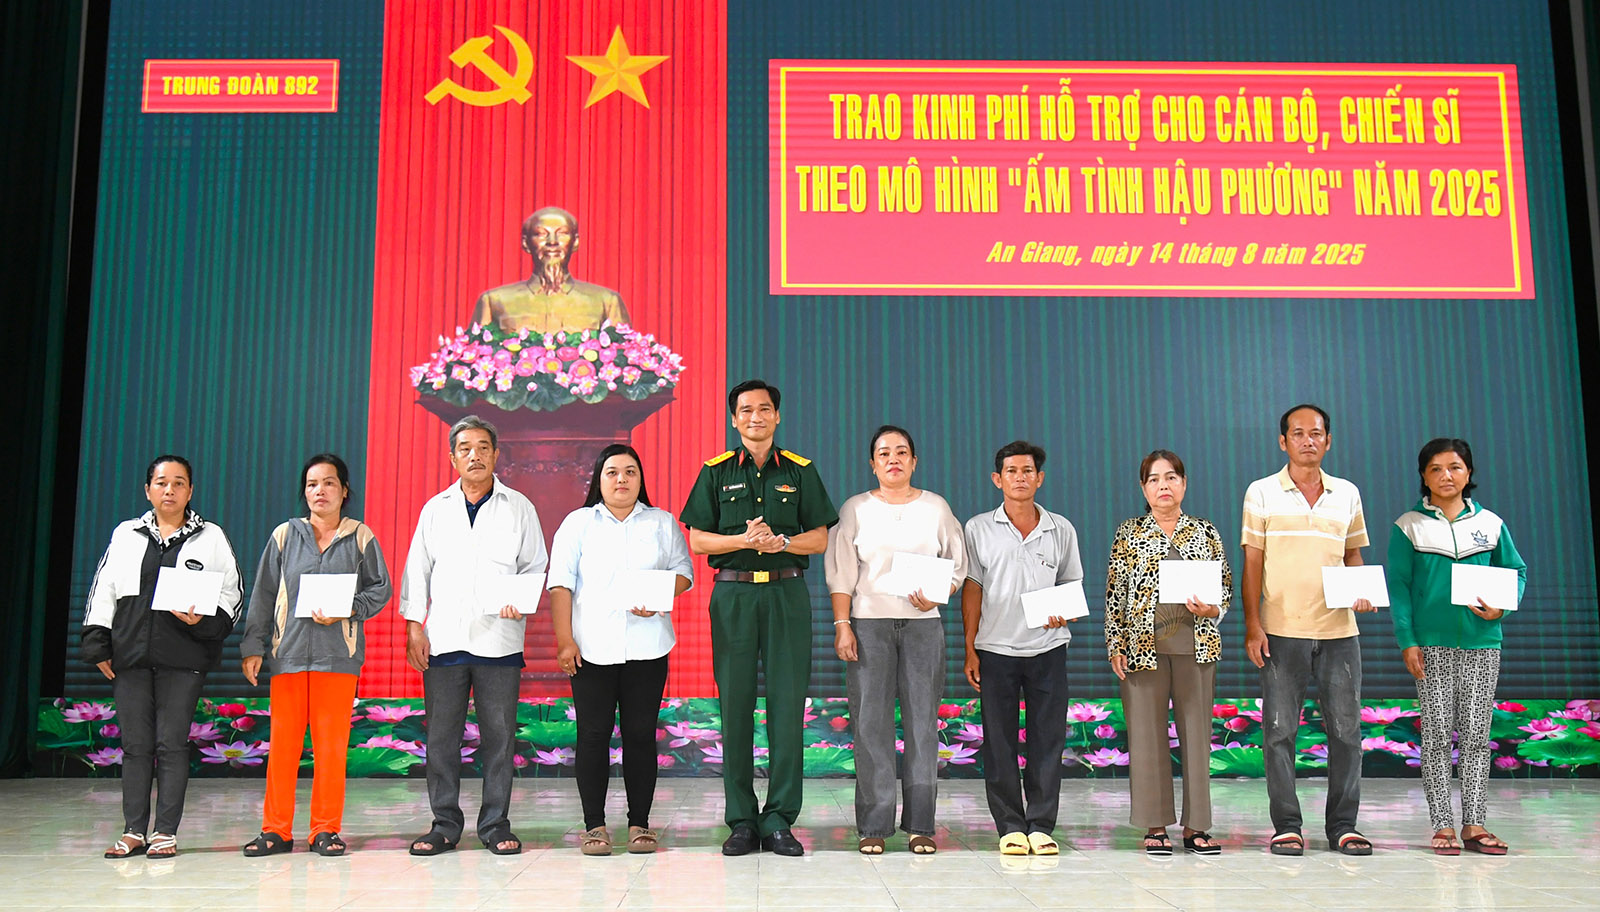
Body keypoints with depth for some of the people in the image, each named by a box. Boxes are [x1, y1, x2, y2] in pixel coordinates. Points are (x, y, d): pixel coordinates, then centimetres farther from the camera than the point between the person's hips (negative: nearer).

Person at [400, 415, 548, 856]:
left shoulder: (518, 507, 9)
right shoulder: (435, 508, 14)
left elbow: (535, 566, 10)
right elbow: (417, 570, 13)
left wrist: (520, 599, -10)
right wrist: (414, 626, 3)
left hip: (499, 639, -1)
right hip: (443, 638, 2)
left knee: (499, 734, 1)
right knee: (441, 735, 3)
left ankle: (496, 824, 10)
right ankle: (444, 824, 13)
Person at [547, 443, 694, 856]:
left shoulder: (662, 523, 14)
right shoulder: (578, 523, 9)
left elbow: (683, 571, 10)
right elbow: (561, 583, 2)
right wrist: (564, 639, -7)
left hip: (646, 647, 1)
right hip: (592, 647, -1)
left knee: (641, 733, 3)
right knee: (593, 734, 0)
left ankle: (639, 822, 11)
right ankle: (594, 825, 8)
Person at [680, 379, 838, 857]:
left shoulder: (800, 471, 10)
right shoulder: (716, 472, 9)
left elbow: (821, 539, 7)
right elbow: (697, 540, 5)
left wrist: (779, 541, -11)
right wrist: (744, 539, -11)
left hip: (787, 593, 0)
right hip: (734, 593, 0)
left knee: (787, 704, -2)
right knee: (735, 705, 0)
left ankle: (779, 821, 5)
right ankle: (741, 821, 8)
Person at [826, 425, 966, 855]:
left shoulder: (936, 508, 10)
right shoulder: (856, 509, 8)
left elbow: (958, 565, 11)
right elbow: (841, 573, 5)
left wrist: (936, 597, -8)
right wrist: (842, 625, -5)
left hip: (923, 624, 1)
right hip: (869, 622, -1)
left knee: (922, 721, -1)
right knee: (871, 722, -3)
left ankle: (920, 824, 7)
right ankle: (873, 826, 4)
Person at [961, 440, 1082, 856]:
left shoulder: (1061, 530, 8)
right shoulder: (979, 529, 4)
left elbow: (1072, 585, 15)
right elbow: (972, 590, 4)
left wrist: (1063, 614, -8)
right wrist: (969, 649, 0)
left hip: (1048, 648, 1)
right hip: (995, 649, -1)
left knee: (1047, 739, 1)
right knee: (1000, 741, 2)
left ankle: (1041, 825, 11)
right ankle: (1011, 827, 12)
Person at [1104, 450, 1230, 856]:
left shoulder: (1206, 532, 9)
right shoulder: (1129, 533, 6)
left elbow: (1226, 585, 12)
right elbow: (1115, 593, 5)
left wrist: (1211, 608, -9)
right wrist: (1115, 644, -1)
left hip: (1196, 643, 1)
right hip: (1143, 645, -1)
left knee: (1196, 730, 3)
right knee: (1147, 732, 0)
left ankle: (1195, 826, 12)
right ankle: (1155, 826, 9)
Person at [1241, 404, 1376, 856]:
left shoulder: (1347, 494, 11)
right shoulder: (1262, 493, 3)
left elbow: (1353, 555, 18)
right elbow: (1252, 563, 2)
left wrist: (1361, 591, -3)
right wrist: (1252, 625, -6)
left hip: (1338, 629, 3)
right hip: (1281, 630, -2)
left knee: (1346, 728, 4)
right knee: (1279, 730, 0)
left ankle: (1343, 825, 14)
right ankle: (1287, 826, 9)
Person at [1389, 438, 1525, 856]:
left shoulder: (1490, 523, 8)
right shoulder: (1408, 526, 2)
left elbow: (1517, 570, 13)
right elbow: (1398, 585, -1)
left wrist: (1503, 606, -8)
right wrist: (1407, 640, -10)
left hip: (1481, 643, 2)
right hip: (1432, 645, -2)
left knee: (1477, 735, 4)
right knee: (1436, 735, 0)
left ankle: (1474, 824, 10)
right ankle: (1443, 825, 6)